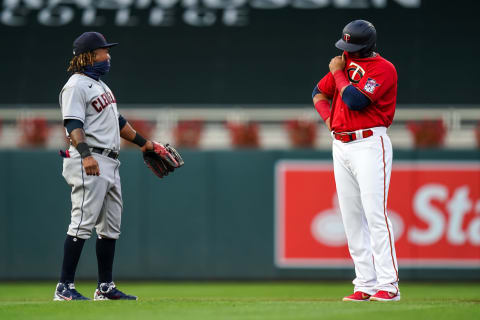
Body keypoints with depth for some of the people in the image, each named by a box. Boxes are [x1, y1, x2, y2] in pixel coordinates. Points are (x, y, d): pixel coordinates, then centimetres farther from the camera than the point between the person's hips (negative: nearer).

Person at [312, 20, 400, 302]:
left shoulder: (384, 69, -10)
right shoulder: (345, 61, 14)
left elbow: (355, 100, -21)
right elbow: (320, 93, 23)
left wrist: (338, 73, -6)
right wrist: (329, 118, 4)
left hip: (370, 144, -8)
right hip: (341, 145, 8)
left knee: (375, 213, -15)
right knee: (351, 217, 5)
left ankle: (388, 285, -16)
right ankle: (365, 284, 7)